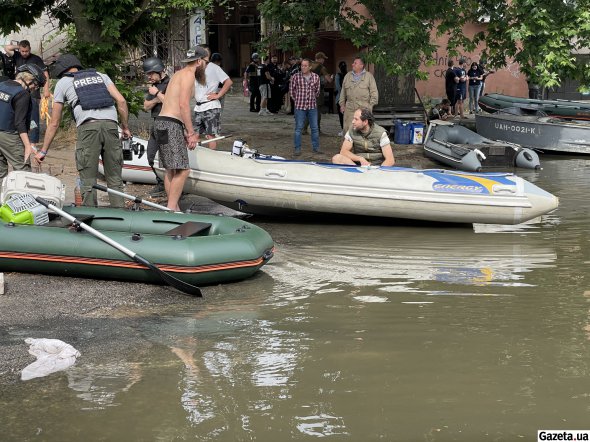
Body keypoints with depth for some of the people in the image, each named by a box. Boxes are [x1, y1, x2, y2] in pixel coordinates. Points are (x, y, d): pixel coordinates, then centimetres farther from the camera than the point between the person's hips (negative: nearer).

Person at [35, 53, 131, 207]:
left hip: (88, 127, -3)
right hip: (111, 125, 3)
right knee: (115, 180, 7)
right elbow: (121, 101, 13)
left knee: (88, 182, 2)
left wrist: (43, 151, 26)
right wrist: (125, 127, 22)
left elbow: (54, 123, 20)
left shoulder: (63, 83, 19)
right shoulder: (101, 75, 27)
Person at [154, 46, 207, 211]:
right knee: (182, 170, -13)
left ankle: (173, 209, 14)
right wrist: (191, 133, -16)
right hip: (170, 125, -11)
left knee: (171, 170, 11)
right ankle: (171, 209, -15)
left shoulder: (179, 74, 23)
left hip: (163, 123, 11)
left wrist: (187, 133, 18)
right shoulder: (188, 74, -8)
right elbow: (183, 105, -18)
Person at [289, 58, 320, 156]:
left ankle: (316, 148, 18)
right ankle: (297, 149, 7)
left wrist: (313, 98, 13)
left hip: (312, 106, 2)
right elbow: (291, 89, 5)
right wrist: (296, 99, 7)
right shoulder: (296, 77, -7)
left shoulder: (316, 77, 1)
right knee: (298, 128, 1)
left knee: (315, 128, 8)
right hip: (300, 106, -2)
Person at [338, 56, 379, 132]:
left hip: (364, 108, -3)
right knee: (348, 128, -1)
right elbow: (343, 92, 18)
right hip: (349, 109, 3)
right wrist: (342, 104, 13)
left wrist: (371, 105, -6)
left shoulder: (369, 76, 4)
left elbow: (374, 92, 2)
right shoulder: (348, 76, 15)